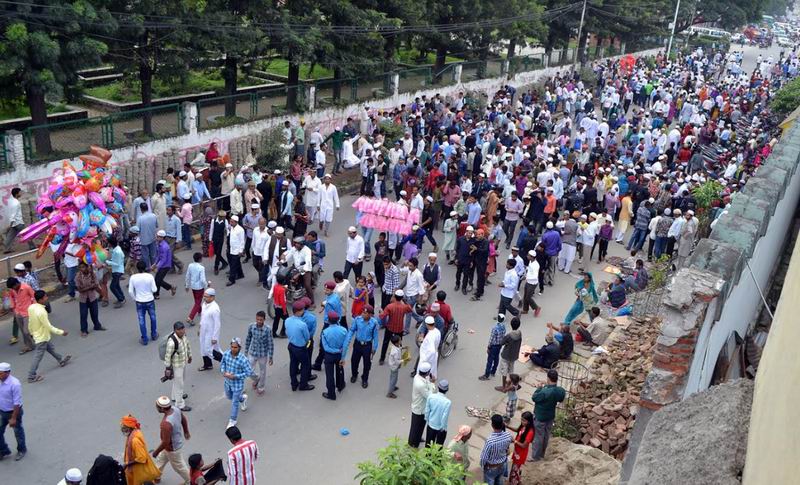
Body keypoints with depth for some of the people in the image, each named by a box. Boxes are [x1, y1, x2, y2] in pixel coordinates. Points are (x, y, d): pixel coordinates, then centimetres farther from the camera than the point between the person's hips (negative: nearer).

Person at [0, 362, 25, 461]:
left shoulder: (14, 384, -29)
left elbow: (17, 403, -24)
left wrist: (13, 418, -21)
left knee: (18, 432, 15)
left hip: (14, 412, -6)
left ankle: (21, 450, 38)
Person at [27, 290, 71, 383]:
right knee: (38, 357, 5)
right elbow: (49, 326, -27)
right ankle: (32, 376, 15)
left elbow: (30, 322, 6)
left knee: (51, 348, 27)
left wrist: (31, 332, 21)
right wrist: (61, 332, -17)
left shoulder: (31, 307, -8)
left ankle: (61, 360, 47)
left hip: (36, 334, 9)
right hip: (42, 337, -9)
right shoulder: (41, 312, -33)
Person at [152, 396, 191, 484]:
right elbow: (184, 419, 2)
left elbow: (166, 442, -32)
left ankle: (190, 481, 40)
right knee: (161, 459, 31)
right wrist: (186, 432, 20)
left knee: (178, 466, 18)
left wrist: (156, 452, -14)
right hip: (177, 440, 8)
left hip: (172, 447, -8)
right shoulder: (175, 409, -18)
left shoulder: (166, 423, -42)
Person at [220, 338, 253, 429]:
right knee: (229, 396, 30)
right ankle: (242, 397, 60)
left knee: (234, 402, 9)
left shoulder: (243, 360, -30)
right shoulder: (226, 354, -16)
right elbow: (222, 363, 5)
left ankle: (233, 420, 31)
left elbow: (249, 372, -21)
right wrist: (223, 371, -14)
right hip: (228, 382, 6)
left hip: (237, 384, -6)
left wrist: (235, 376, -26)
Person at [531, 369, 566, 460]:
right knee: (546, 436, 24)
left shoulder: (545, 392, -37)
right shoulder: (561, 390, -17)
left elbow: (534, 398, -20)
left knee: (538, 437, 13)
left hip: (540, 417, -6)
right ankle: (542, 454, 42)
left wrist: (540, 388, -8)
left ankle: (536, 457, 28)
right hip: (551, 417, 6)